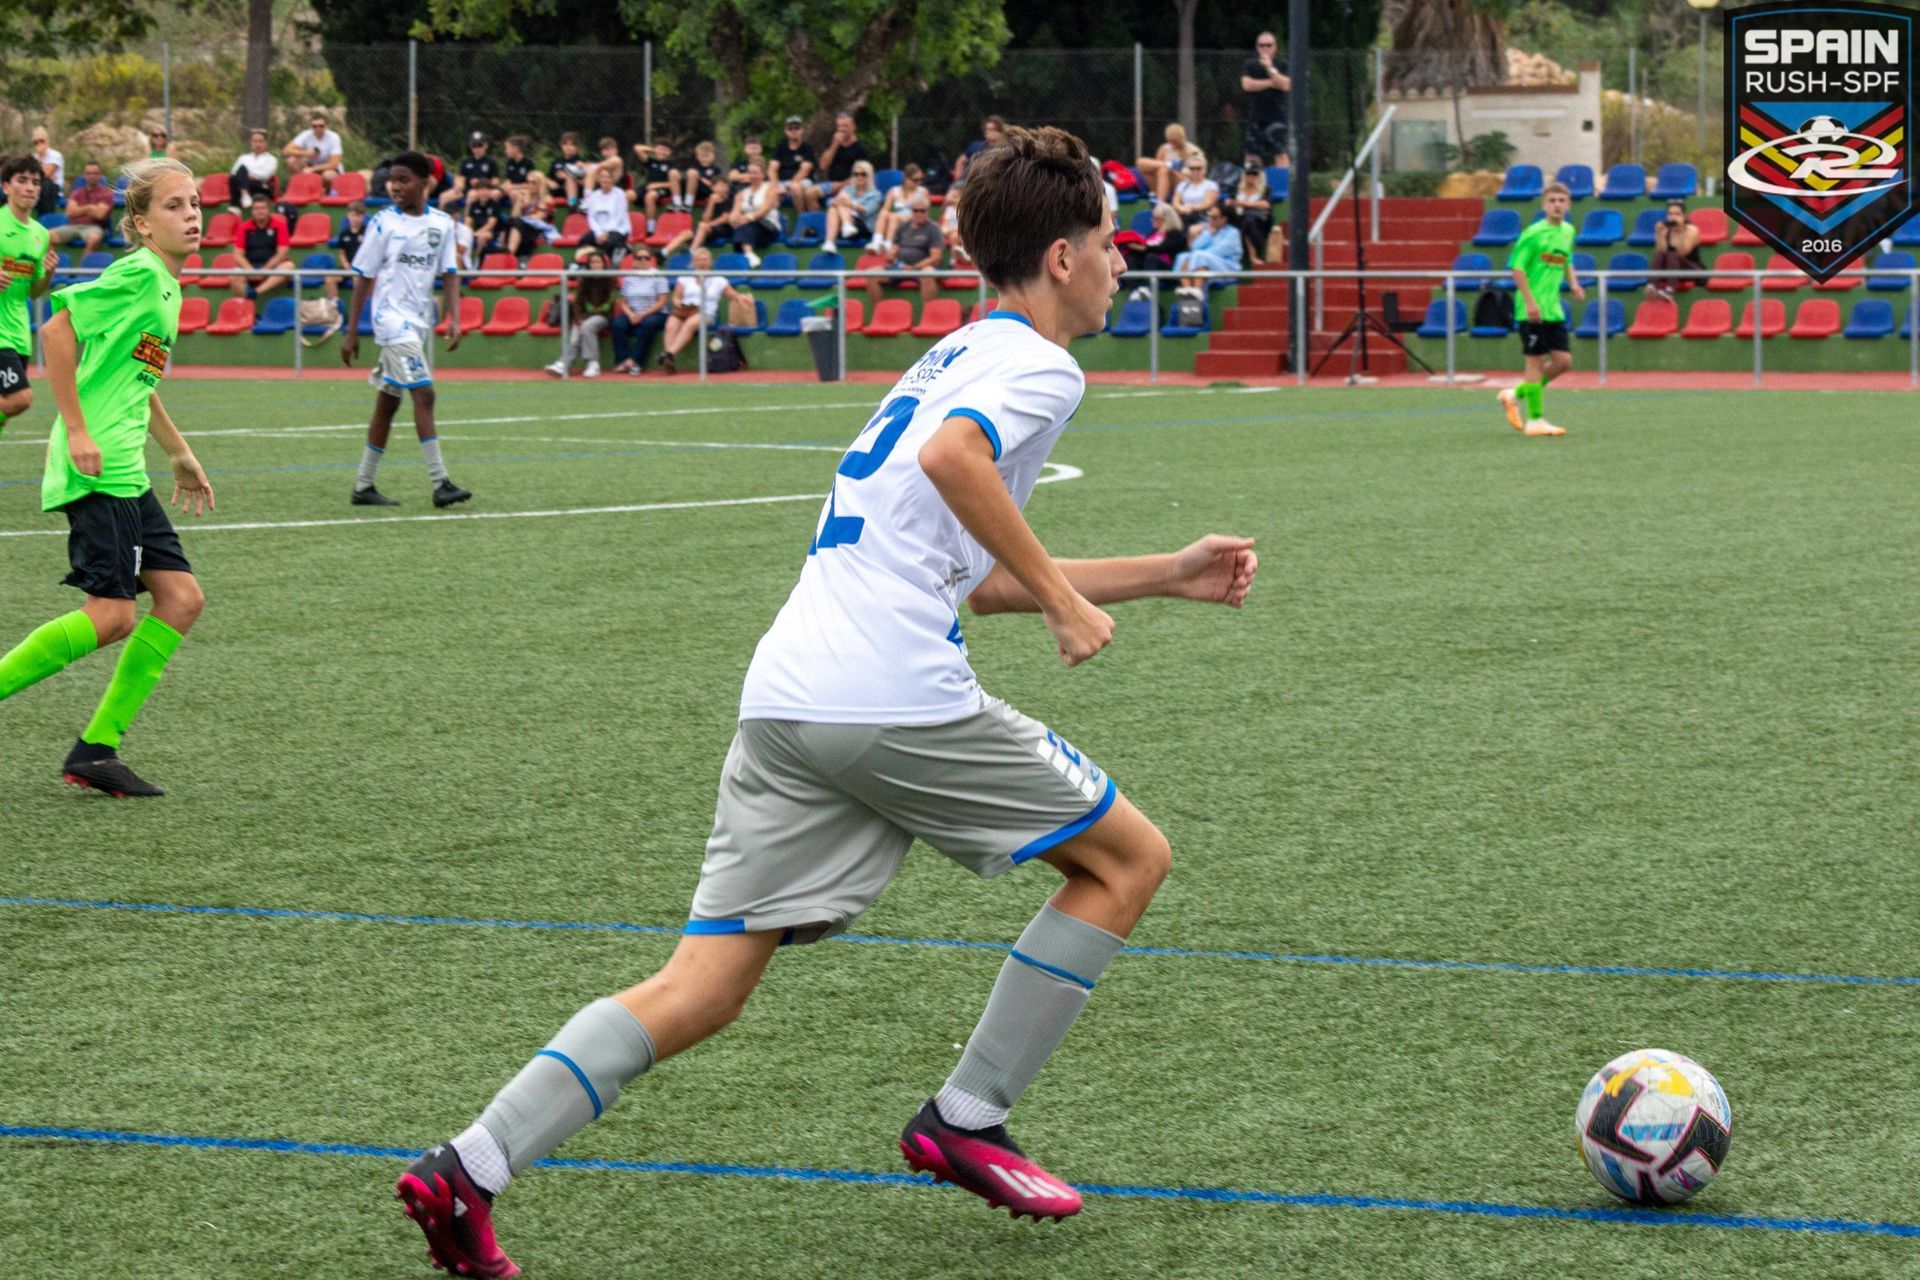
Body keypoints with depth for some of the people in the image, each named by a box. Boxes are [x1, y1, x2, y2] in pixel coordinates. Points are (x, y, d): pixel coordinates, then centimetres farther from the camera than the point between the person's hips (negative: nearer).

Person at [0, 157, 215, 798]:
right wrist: (76, 430, -21)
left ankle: (96, 749, 7)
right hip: (96, 467, -10)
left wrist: (179, 454, 36)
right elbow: (57, 331, -20)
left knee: (181, 597, 4)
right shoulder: (137, 273, -12)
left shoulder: (166, 287, 17)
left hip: (126, 473, 10)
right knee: (111, 614, -14)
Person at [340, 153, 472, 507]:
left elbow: (448, 274, 7)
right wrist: (351, 332, -2)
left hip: (420, 322, 5)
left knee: (388, 401, 11)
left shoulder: (441, 223, 6)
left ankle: (363, 486, 18)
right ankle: (440, 483, -20)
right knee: (423, 394, -17)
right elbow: (363, 278, -1)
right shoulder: (384, 222, -4)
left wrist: (454, 319, -8)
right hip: (392, 317, -5)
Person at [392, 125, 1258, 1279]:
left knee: (701, 991, 3)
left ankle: (471, 1170, -13)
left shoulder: (958, 357, 29)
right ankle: (966, 1122, 14)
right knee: (1129, 857, 12)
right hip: (896, 697, -8)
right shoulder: (1038, 364, 1)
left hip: (783, 704, 8)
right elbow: (951, 458, -21)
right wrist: (1061, 598, -13)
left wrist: (1166, 574, 38)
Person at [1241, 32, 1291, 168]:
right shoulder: (1250, 65, 8)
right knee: (1253, 154, 2)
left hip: (1276, 117, -2)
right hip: (1255, 118, 2)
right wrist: (1271, 83, -6)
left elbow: (1285, 84, -10)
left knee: (1280, 153, -10)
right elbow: (1247, 84, -8)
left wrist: (1270, 68, -16)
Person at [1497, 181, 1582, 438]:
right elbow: (1517, 267, -13)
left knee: (1564, 361, 4)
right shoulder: (1534, 233, -12)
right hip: (1532, 309, -7)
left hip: (1553, 308, 7)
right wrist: (1530, 301, -19)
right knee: (1536, 360, -3)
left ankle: (1516, 395, 20)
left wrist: (1573, 282, 6)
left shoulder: (1568, 231, 10)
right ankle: (1535, 420, 4)